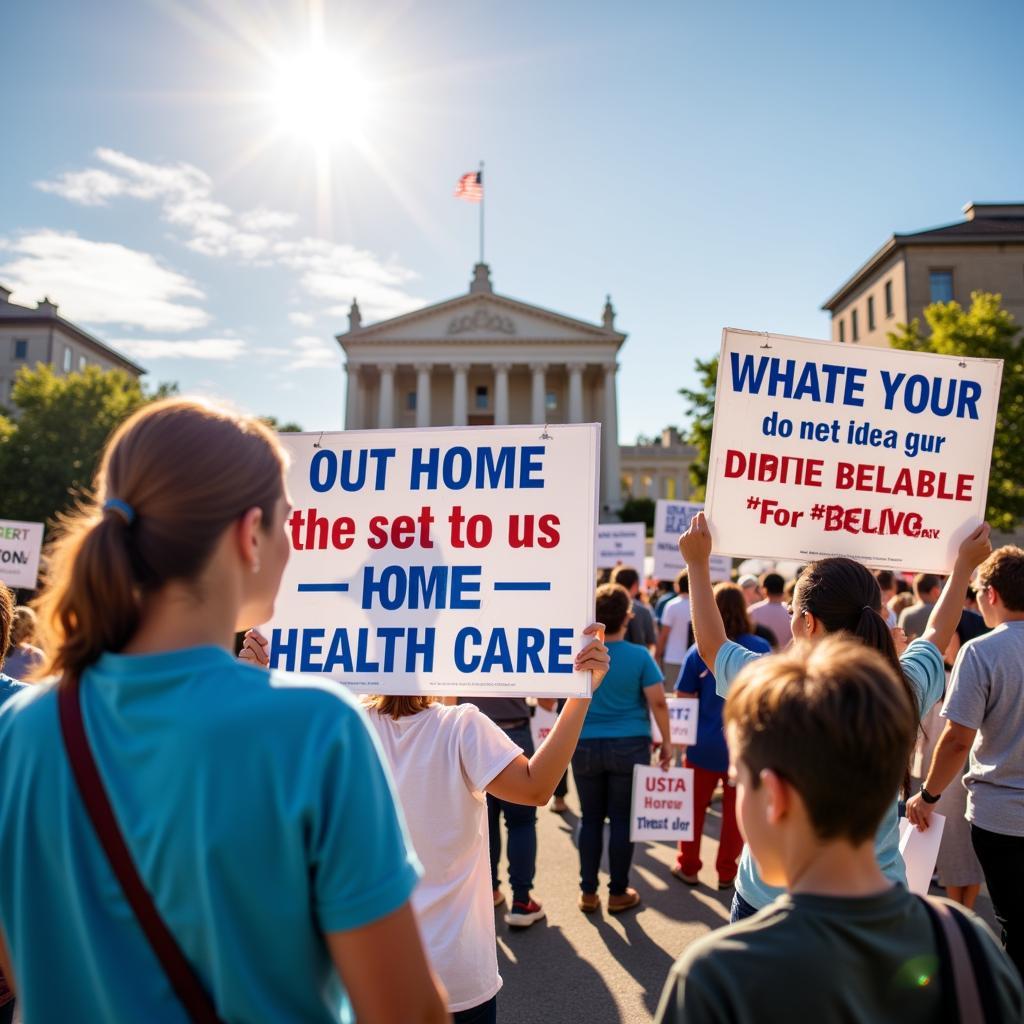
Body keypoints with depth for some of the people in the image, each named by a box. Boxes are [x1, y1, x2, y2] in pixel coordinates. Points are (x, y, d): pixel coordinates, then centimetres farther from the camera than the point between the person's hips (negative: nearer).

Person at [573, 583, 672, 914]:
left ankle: (588, 892, 21)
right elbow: (658, 703, -9)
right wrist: (666, 741, 0)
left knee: (590, 819, 12)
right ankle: (618, 893, 20)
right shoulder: (639, 656, -9)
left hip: (585, 746, 2)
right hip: (630, 746, -1)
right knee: (622, 819, 9)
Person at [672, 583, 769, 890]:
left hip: (704, 744, 0)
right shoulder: (761, 648, -7)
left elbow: (684, 702, -5)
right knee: (735, 810, 13)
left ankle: (688, 867, 27)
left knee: (694, 807, 15)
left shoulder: (699, 651, -8)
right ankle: (726, 873, 23)